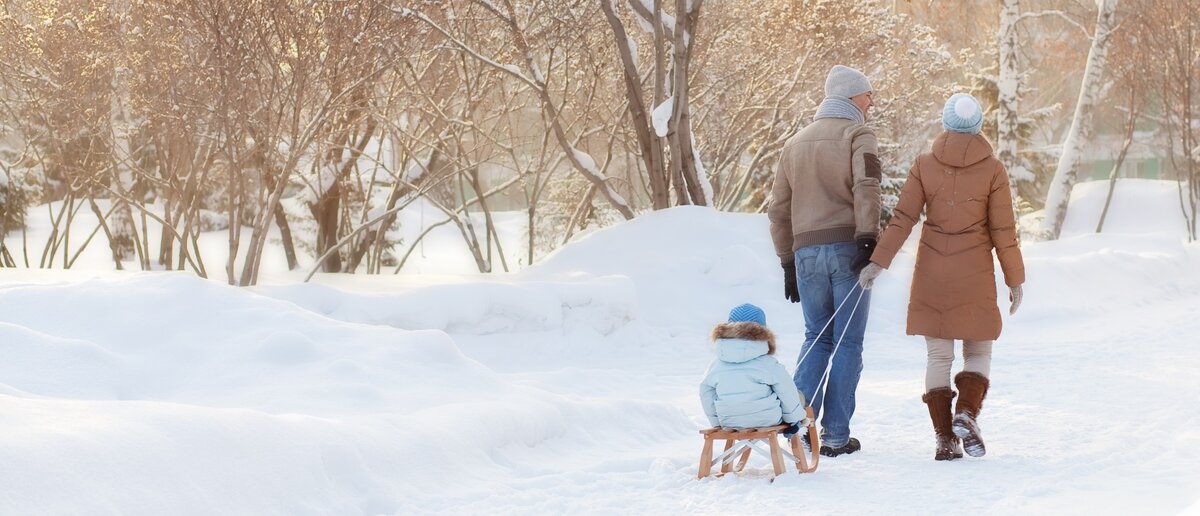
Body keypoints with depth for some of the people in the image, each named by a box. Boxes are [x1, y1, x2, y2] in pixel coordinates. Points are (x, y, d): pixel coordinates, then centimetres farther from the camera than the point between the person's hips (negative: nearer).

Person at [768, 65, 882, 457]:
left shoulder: (794, 144, 19)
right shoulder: (857, 134, 1)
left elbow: (779, 210, 18)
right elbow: (866, 187, -17)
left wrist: (788, 262, 22)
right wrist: (868, 240, -21)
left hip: (807, 251, 5)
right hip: (847, 247, -5)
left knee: (817, 336, 15)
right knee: (847, 342, 2)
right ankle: (836, 435, 1)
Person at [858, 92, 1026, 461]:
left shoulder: (925, 165, 0)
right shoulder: (992, 170, -5)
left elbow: (902, 219, -6)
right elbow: (1003, 231, -4)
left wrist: (879, 262, -6)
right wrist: (1015, 279, 4)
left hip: (931, 274, 2)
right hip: (974, 276, -2)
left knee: (939, 356, 8)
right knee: (978, 352, 12)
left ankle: (944, 439, 5)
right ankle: (966, 413, -13)